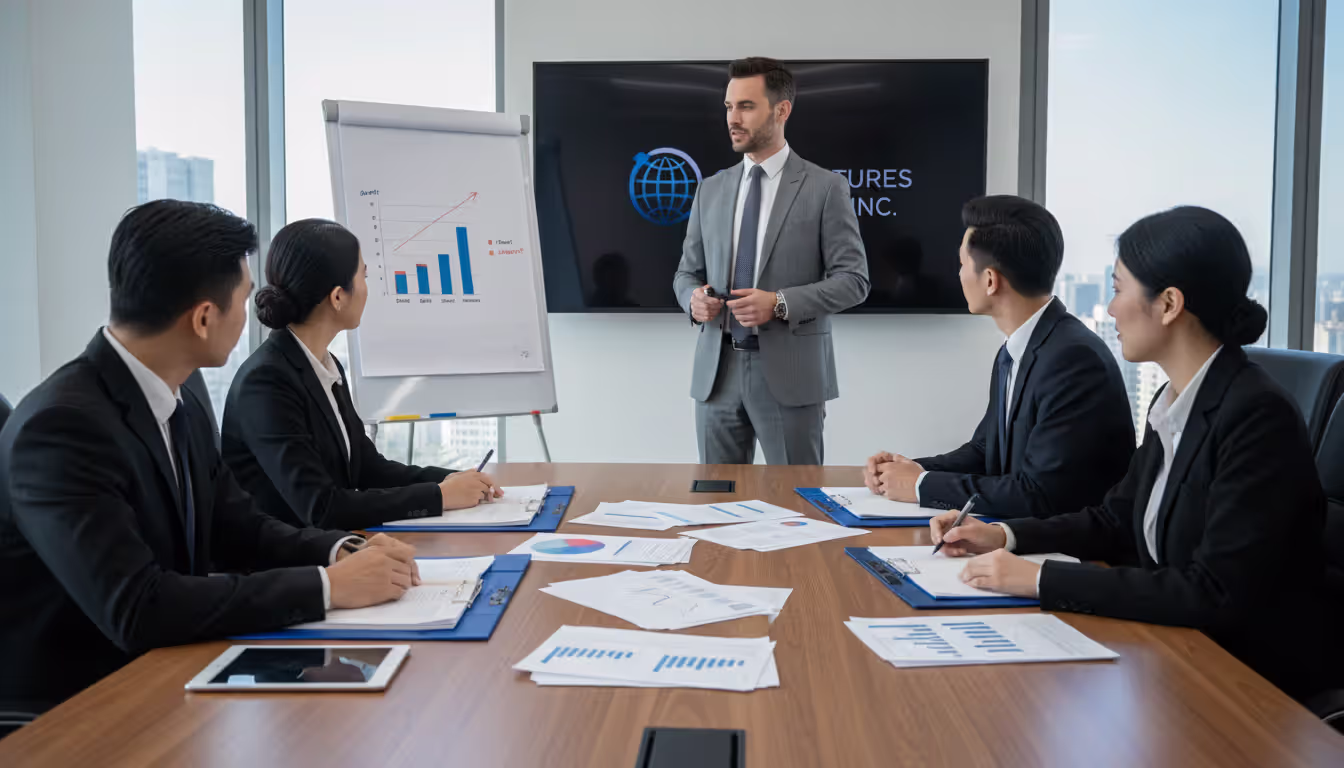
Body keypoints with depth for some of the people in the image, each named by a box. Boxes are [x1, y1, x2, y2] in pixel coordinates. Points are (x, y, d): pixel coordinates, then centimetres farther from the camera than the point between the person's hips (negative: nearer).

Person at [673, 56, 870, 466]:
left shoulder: (825, 188, -2)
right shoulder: (711, 190, 12)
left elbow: (852, 279, -6)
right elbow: (687, 272, 16)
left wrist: (780, 304, -19)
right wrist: (694, 298, -8)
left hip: (789, 374, -4)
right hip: (717, 371, 4)